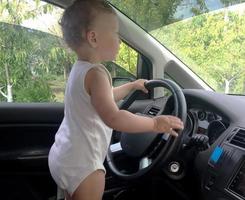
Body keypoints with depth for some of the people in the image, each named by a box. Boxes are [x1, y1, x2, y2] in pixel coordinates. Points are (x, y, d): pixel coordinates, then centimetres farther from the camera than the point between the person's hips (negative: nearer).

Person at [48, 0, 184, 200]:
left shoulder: (80, 69, 9)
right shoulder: (96, 73, -22)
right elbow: (113, 118, -32)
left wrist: (132, 86, 31)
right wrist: (154, 123, -24)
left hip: (64, 156, 9)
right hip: (80, 163, -9)